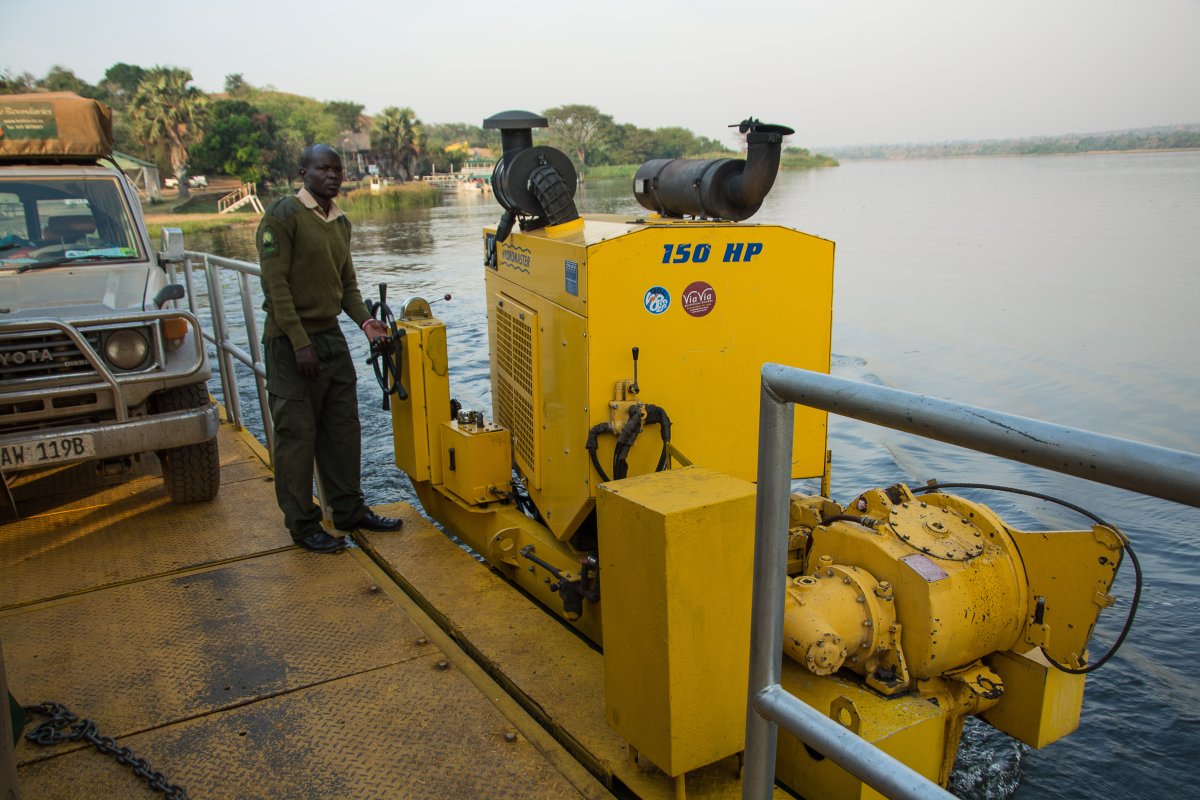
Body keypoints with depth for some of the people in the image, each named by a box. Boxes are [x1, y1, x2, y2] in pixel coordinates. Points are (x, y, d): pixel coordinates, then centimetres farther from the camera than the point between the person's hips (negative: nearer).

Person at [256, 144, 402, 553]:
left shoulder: (340, 222, 13)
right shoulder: (282, 215, -11)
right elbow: (276, 285, -16)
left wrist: (365, 321, -3)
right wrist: (300, 343, -20)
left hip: (332, 336, 8)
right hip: (291, 342, -8)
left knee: (343, 428, 12)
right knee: (297, 435, 0)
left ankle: (349, 508, 25)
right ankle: (302, 523, 11)